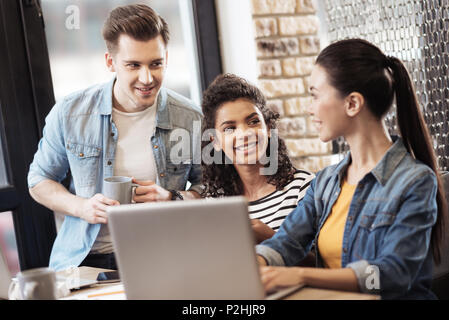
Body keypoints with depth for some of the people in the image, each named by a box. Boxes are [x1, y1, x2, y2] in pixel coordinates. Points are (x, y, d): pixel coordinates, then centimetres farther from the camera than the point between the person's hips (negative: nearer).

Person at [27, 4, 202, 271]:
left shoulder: (191, 119, -1)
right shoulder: (69, 114, -1)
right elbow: (39, 181, 11)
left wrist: (173, 200, -11)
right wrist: (81, 207, -9)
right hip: (85, 260, 0)